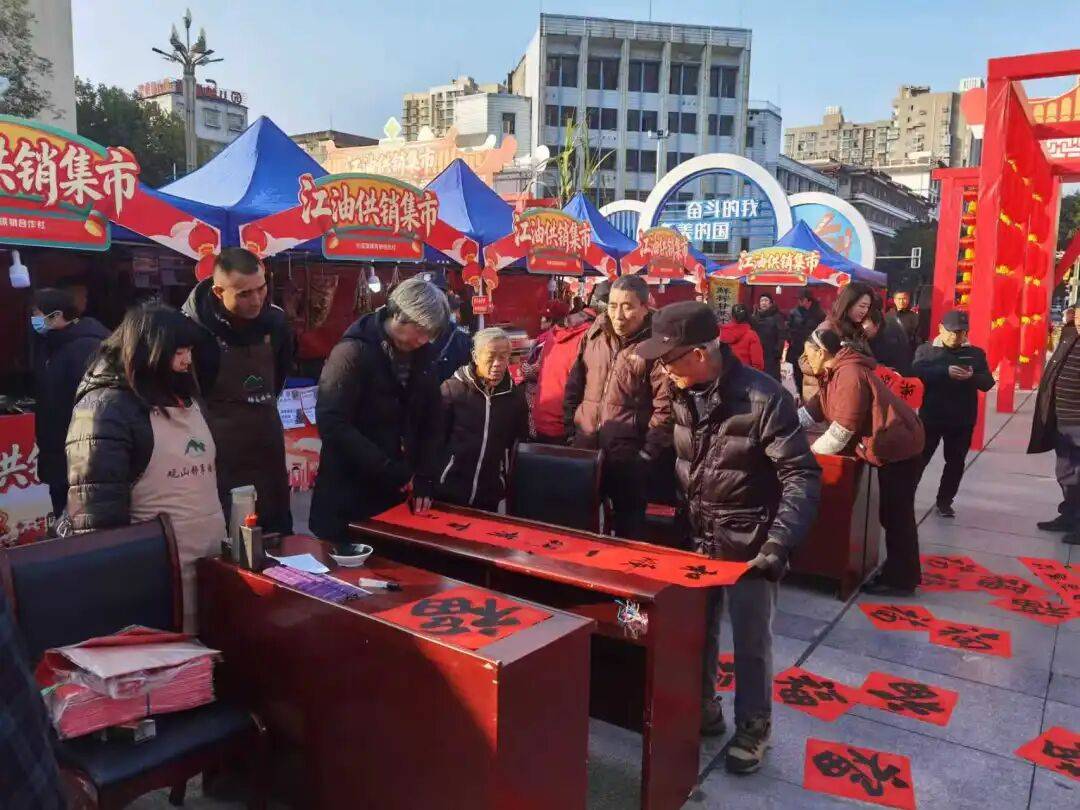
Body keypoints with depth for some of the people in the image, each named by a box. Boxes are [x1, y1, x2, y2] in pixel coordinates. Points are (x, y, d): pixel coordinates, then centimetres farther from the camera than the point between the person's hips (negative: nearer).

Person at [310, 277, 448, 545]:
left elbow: (432, 423, 9)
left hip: (398, 495, 5)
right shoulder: (353, 352, -14)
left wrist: (426, 478, -2)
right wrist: (389, 470, -21)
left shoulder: (423, 356, 5)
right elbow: (332, 423, -21)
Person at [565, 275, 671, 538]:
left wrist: (648, 452, -15)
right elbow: (574, 388, 14)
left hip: (629, 453, -5)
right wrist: (570, 432, 8)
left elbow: (666, 406, -13)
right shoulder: (594, 336, 8)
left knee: (629, 527, 7)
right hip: (585, 446, 5)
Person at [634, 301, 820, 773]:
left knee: (751, 642, 9)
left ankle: (753, 728, 30)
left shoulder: (763, 398, -23)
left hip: (749, 543, -5)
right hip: (697, 536, 5)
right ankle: (702, 710, 37)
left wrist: (779, 544, -28)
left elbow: (802, 476, -20)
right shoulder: (682, 394, -4)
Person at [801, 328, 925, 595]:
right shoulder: (836, 373, 11)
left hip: (898, 448, -10)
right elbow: (812, 411, 16)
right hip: (891, 446, 10)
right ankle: (898, 572, 27)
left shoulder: (849, 374, -22)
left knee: (896, 515, -1)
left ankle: (901, 580, 10)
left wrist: (811, 452, -12)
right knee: (893, 514, 16)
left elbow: (843, 429, -24)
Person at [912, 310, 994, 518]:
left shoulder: (976, 353, 7)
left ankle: (944, 501, 23)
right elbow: (917, 373, -17)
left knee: (955, 462, 10)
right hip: (931, 416, -2)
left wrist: (973, 376, -20)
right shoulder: (926, 350, 0)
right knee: (919, 458, 3)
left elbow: (988, 383, 1)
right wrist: (946, 372, -29)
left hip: (962, 419, 3)